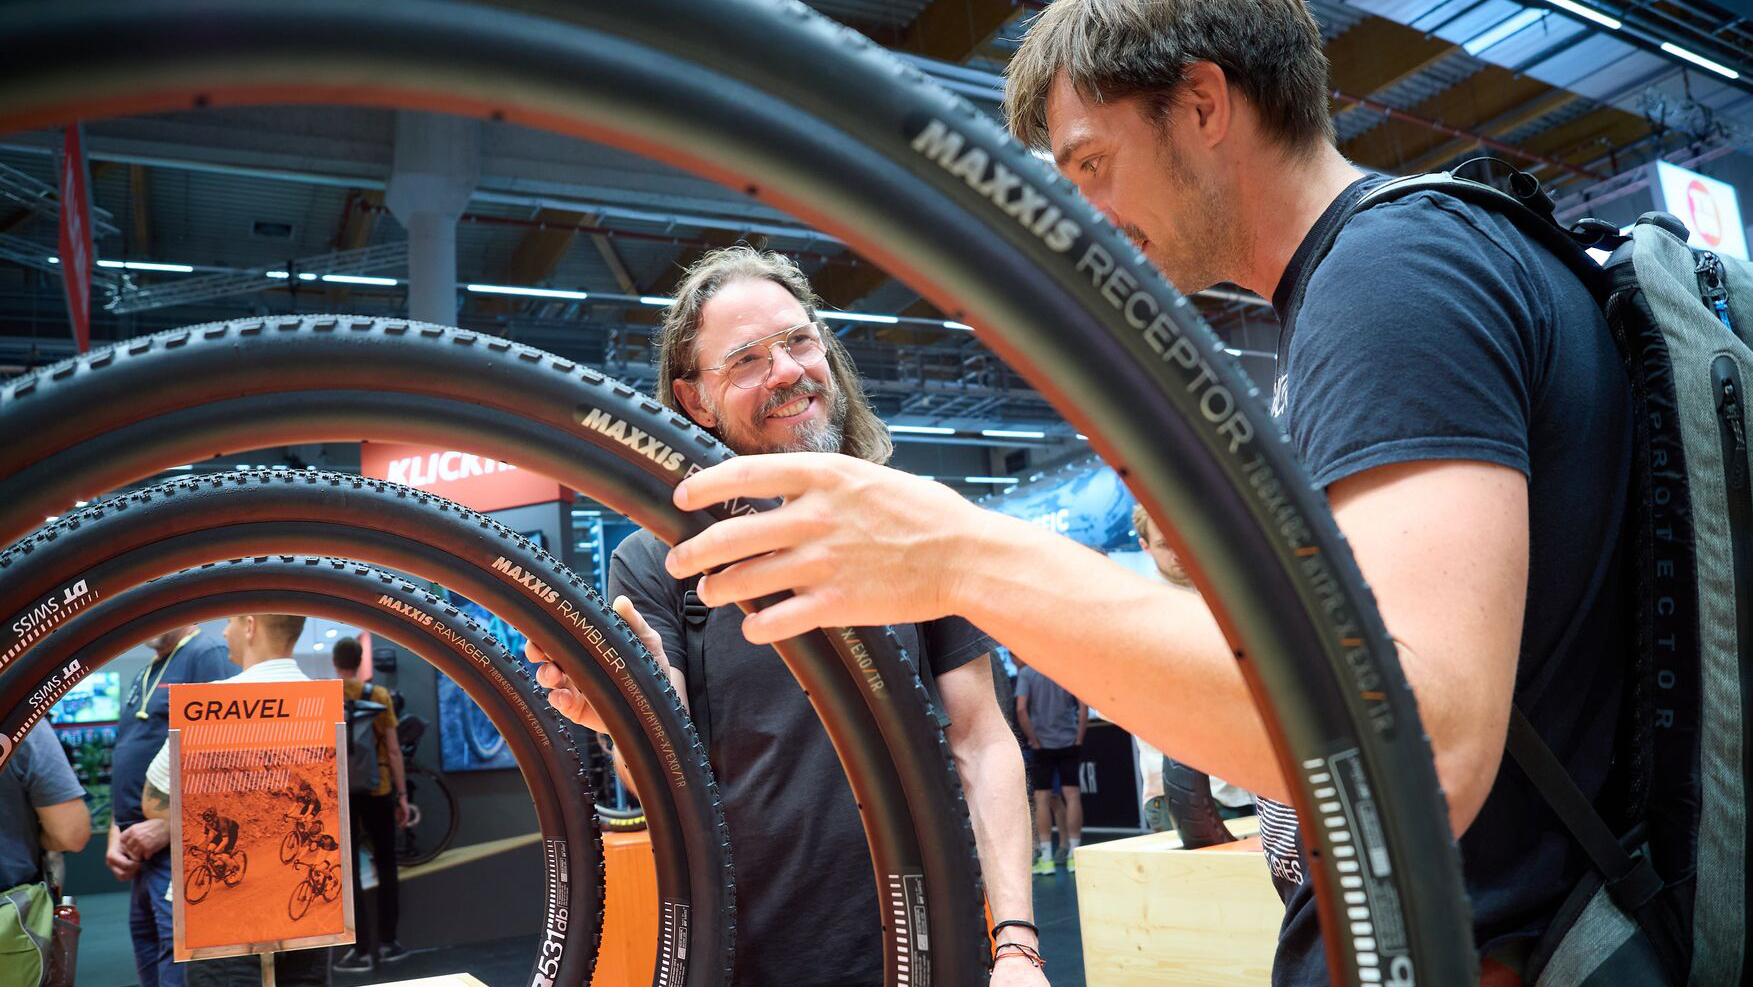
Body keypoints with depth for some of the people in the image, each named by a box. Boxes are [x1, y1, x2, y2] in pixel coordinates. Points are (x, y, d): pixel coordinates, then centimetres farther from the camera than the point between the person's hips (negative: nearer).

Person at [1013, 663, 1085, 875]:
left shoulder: (1026, 673, -4)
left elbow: (1021, 710, -14)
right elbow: (1083, 707, -4)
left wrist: (1034, 742, -8)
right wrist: (1079, 739, -1)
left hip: (1042, 746, -1)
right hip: (1069, 744, 1)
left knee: (1042, 799, 4)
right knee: (1072, 796, 5)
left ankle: (1046, 858, 4)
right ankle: (1073, 855, 5)